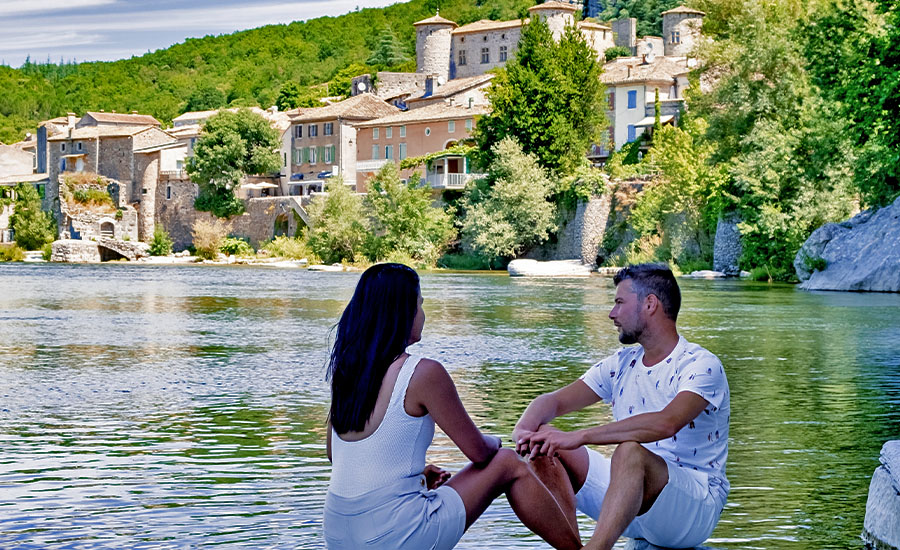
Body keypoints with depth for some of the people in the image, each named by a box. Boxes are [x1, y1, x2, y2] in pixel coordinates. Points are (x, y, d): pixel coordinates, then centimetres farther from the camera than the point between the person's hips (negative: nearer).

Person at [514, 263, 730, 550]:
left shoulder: (701, 365, -13)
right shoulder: (621, 364, 10)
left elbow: (666, 423, -32)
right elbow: (553, 401, 7)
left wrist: (580, 436, -36)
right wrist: (523, 429, -18)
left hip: (695, 509, -7)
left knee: (630, 451, -36)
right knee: (544, 444, -5)